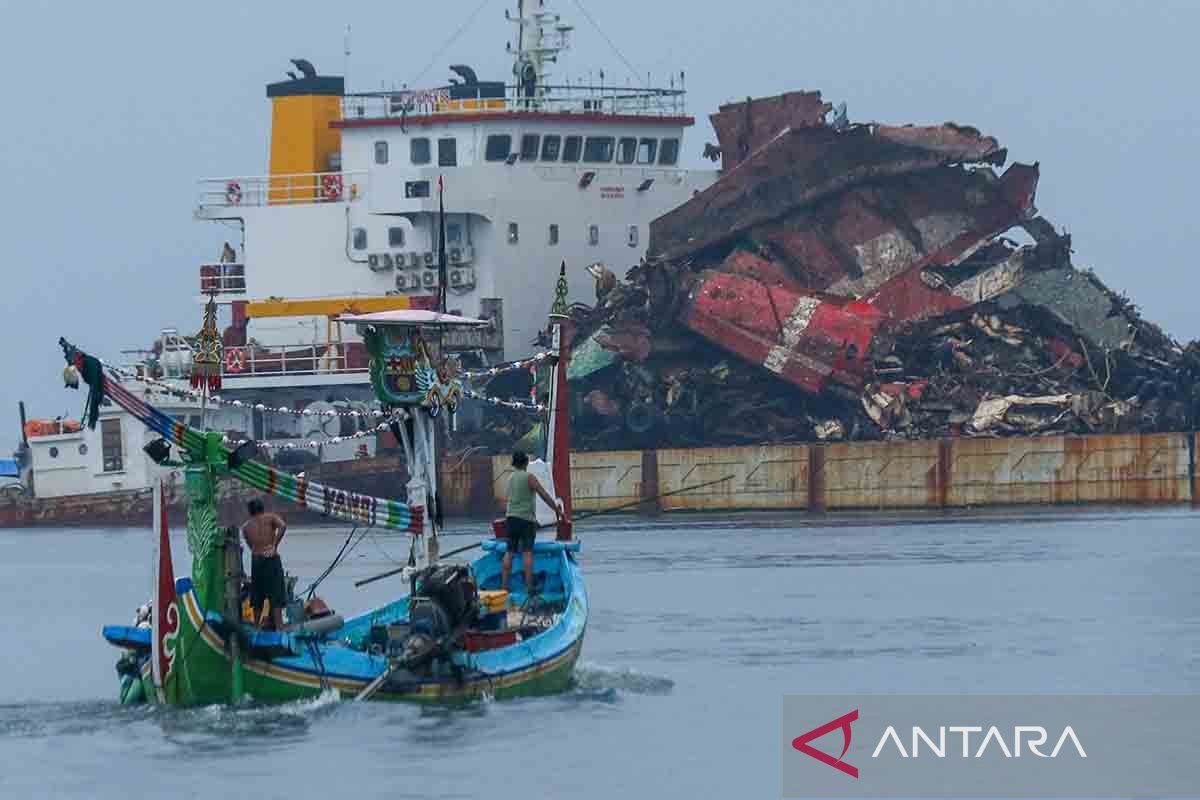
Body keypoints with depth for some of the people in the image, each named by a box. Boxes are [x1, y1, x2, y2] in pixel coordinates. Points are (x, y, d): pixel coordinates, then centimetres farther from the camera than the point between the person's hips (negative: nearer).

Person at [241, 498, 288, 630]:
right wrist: (274, 546, -10)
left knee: (257, 599, 13)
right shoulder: (270, 518, 6)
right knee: (276, 599, -4)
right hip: (271, 559, -3)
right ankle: (279, 628, -12)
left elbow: (251, 545, 10)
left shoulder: (246, 526, 15)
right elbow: (283, 526, -13)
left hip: (255, 560, 3)